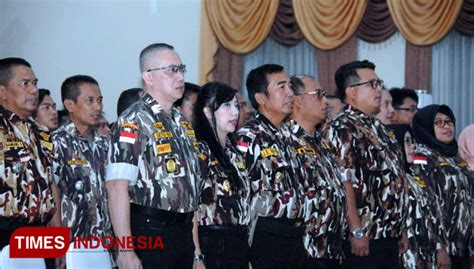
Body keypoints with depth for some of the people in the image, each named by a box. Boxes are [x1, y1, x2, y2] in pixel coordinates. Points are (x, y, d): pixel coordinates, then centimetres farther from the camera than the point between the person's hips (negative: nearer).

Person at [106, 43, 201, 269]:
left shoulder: (181, 122, 15)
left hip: (184, 233, 8)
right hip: (149, 232, -8)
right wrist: (126, 250, -25)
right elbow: (117, 187, -20)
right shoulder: (134, 122, -12)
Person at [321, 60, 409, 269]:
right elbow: (343, 183, -20)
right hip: (364, 240, -9)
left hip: (390, 237, 9)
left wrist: (401, 230, 21)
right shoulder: (342, 129, -11)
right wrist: (357, 232, -23)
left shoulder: (378, 129, 18)